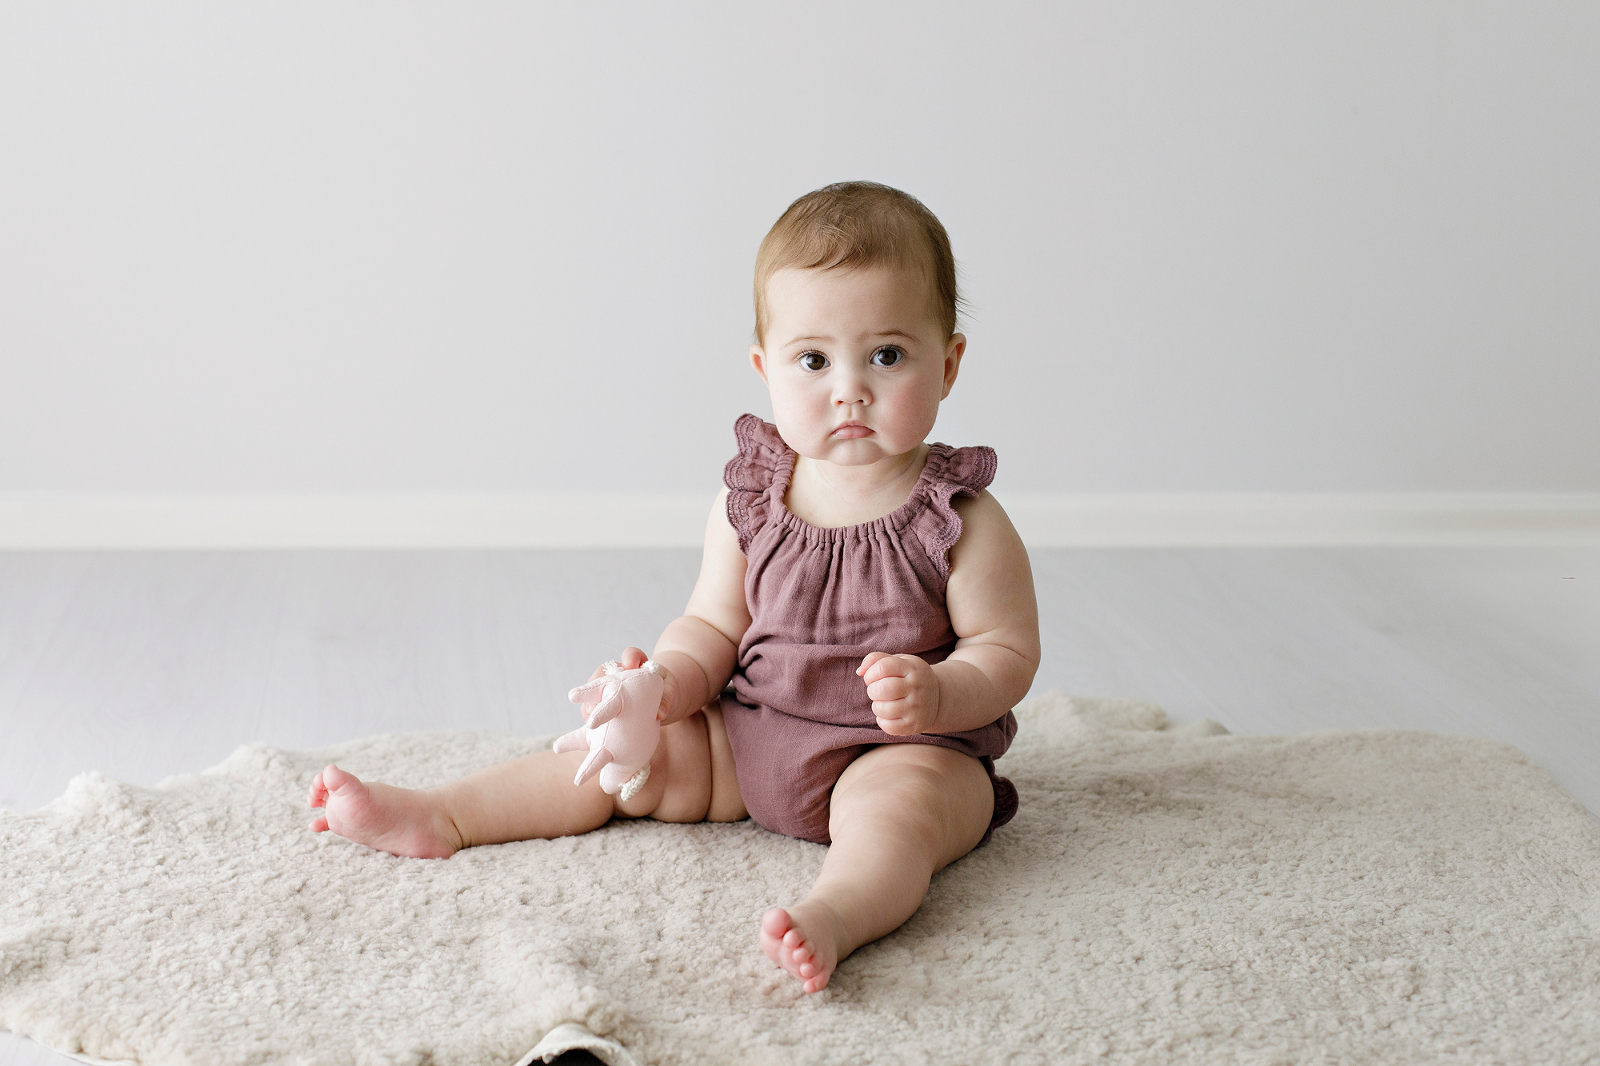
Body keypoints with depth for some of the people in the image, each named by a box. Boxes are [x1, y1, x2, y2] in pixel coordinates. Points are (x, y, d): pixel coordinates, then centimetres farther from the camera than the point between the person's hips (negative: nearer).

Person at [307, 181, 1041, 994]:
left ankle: (835, 917, -63)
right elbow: (712, 627, 6)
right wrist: (671, 683, -16)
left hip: (913, 751, -5)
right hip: (749, 740, 5)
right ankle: (439, 816, 1)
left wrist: (935, 696, -30)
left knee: (895, 803, -36)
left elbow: (1007, 649, -10)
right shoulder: (749, 501, -1)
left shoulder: (962, 522, -12)